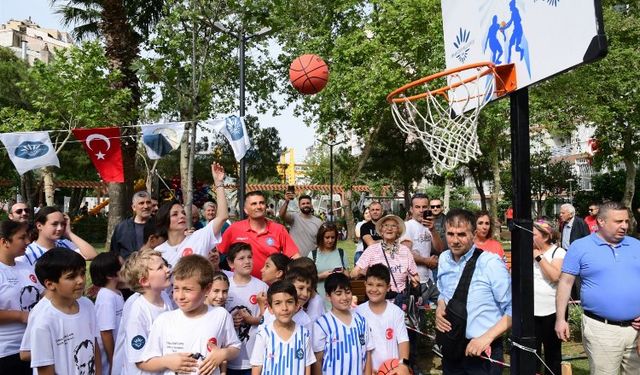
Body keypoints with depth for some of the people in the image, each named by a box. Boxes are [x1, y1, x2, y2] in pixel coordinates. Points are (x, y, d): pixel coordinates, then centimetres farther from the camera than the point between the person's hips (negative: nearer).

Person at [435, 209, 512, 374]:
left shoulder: (491, 263, -18)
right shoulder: (444, 259, 1)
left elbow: (513, 310, -15)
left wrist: (486, 337, -22)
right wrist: (439, 308, -2)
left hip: (483, 351, -5)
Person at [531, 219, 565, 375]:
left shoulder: (558, 252, -8)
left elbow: (555, 276, -23)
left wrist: (539, 257, -19)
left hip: (552, 311, -4)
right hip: (530, 312, 4)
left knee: (553, 351, 14)